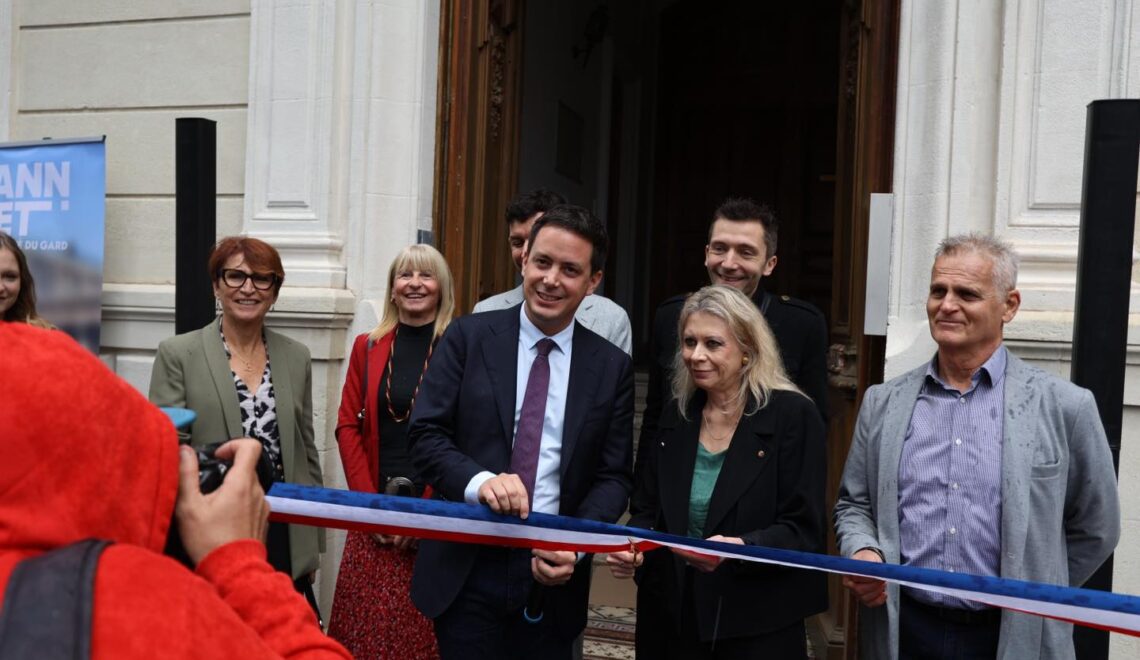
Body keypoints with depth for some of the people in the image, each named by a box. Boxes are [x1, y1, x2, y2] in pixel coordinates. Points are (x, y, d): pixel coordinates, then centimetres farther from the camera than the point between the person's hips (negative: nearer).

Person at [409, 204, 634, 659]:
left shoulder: (612, 367, 2)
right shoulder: (469, 337, -1)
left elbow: (614, 477, 3)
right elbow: (426, 435, -4)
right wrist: (479, 481, -23)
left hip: (553, 577, 1)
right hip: (467, 570, -1)